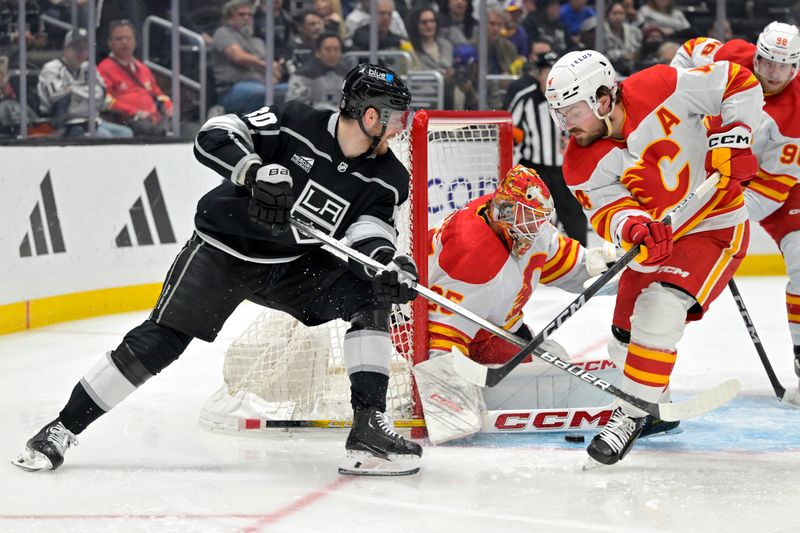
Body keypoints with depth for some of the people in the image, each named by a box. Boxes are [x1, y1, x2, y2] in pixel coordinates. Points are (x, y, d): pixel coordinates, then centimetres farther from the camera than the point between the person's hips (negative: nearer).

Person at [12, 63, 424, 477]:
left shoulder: (385, 178, -5)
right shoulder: (295, 124, -19)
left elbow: (368, 228, -12)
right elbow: (214, 137, -24)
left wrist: (384, 257, -34)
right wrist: (256, 172, -41)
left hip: (297, 264, 5)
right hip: (223, 251, -5)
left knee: (370, 295, -16)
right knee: (159, 340, -12)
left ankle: (368, 424, -15)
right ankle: (63, 429, -2)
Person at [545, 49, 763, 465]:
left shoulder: (660, 89, -23)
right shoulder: (581, 164, -12)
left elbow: (738, 83, -14)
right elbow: (609, 211, -22)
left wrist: (731, 140, -23)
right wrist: (633, 228, -44)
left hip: (714, 227, -6)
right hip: (656, 240, 6)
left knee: (658, 310, -24)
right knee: (626, 335, 11)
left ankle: (633, 414, -15)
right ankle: (654, 406, 37)